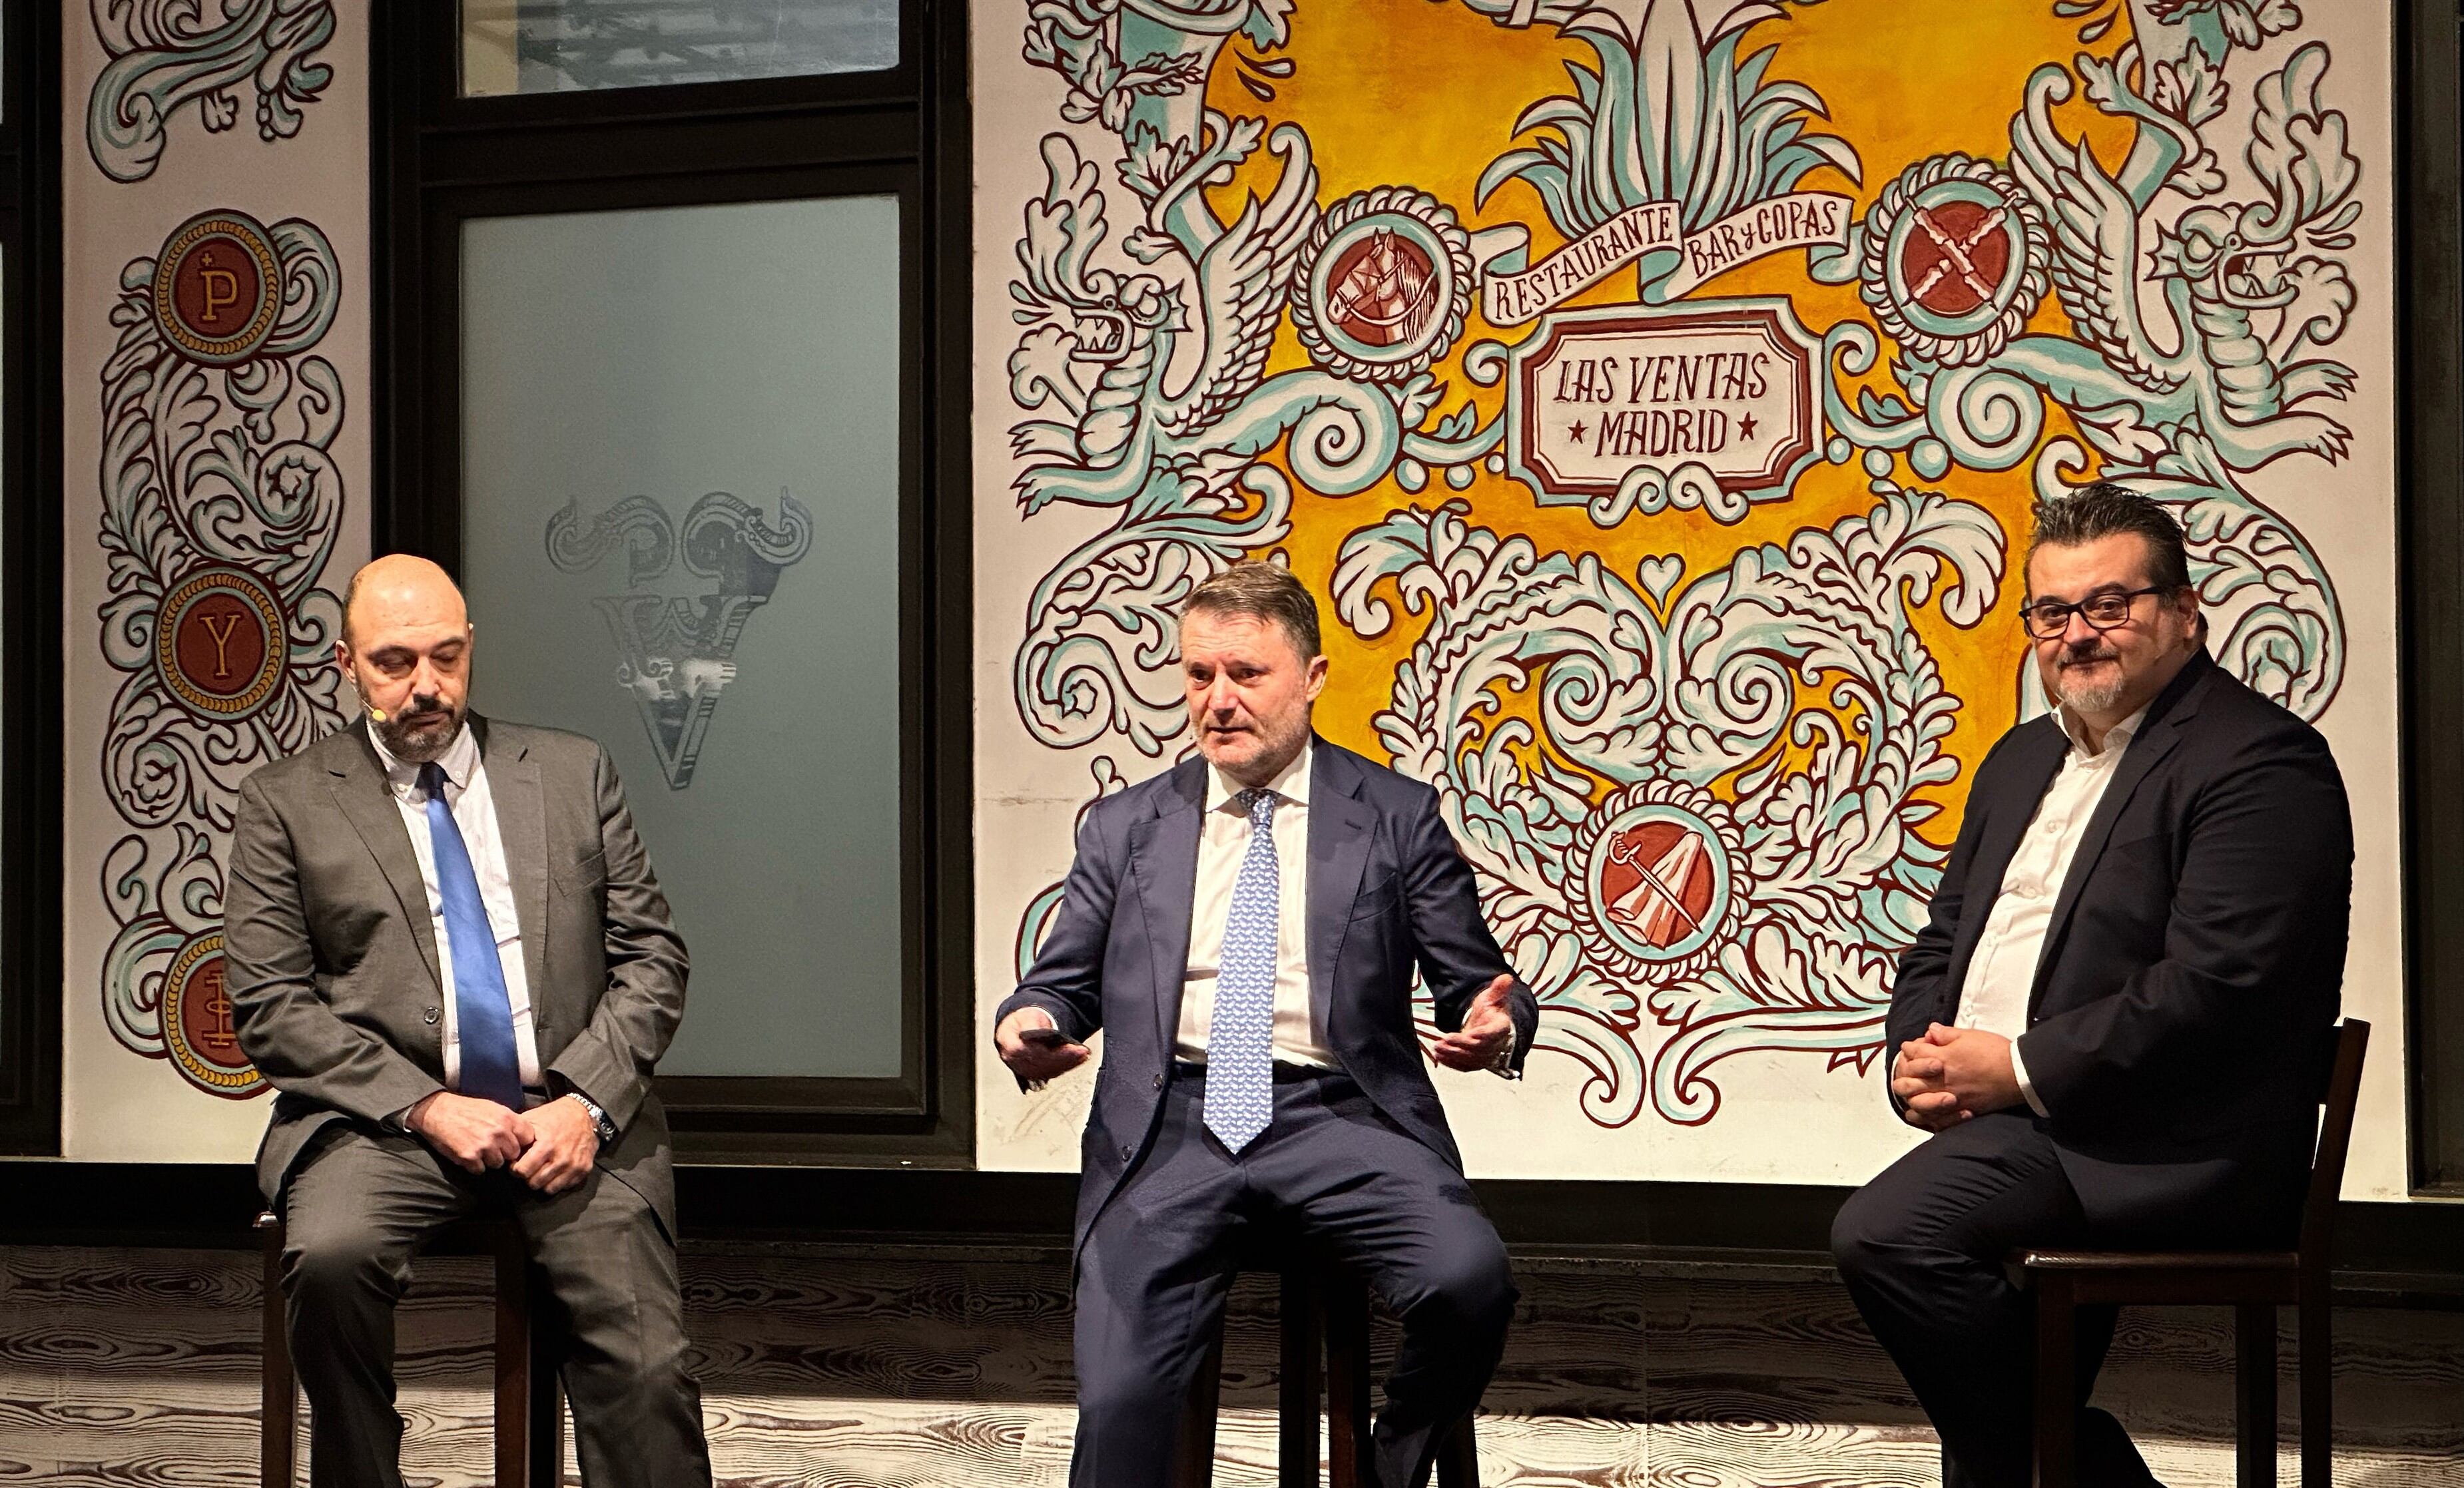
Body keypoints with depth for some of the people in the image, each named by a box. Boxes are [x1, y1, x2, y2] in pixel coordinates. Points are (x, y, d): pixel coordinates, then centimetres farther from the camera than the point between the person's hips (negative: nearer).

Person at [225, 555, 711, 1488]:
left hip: (572, 1118, 1)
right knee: (330, 1257, -33)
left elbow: (651, 957, 11)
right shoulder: (288, 801, 9)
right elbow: (270, 1004, 1)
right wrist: (424, 1106, -11)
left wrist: (588, 1102, -6)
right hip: (389, 1120, -1)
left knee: (646, 1369, -20)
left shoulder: (573, 774, 15)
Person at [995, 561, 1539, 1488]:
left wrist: (1497, 1024, -14)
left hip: (1339, 1118, -1)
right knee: (1121, 1397, -21)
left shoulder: (1396, 817, 11)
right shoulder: (1125, 828, 17)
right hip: (1169, 1124, 1)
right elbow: (1064, 982, 19)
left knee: (1469, 1279, -28)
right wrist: (1028, 1026, -6)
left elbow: (1476, 981, 10)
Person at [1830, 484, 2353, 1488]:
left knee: (1885, 1234, -24)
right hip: (2001, 1119, 9)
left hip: (2170, 1149, -9)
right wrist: (1920, 1060, 2)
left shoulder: (2259, 762, -8)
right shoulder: (2023, 760, 21)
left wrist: (2020, 1067, -16)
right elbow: (1941, 943, 24)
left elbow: (2215, 984, -18)